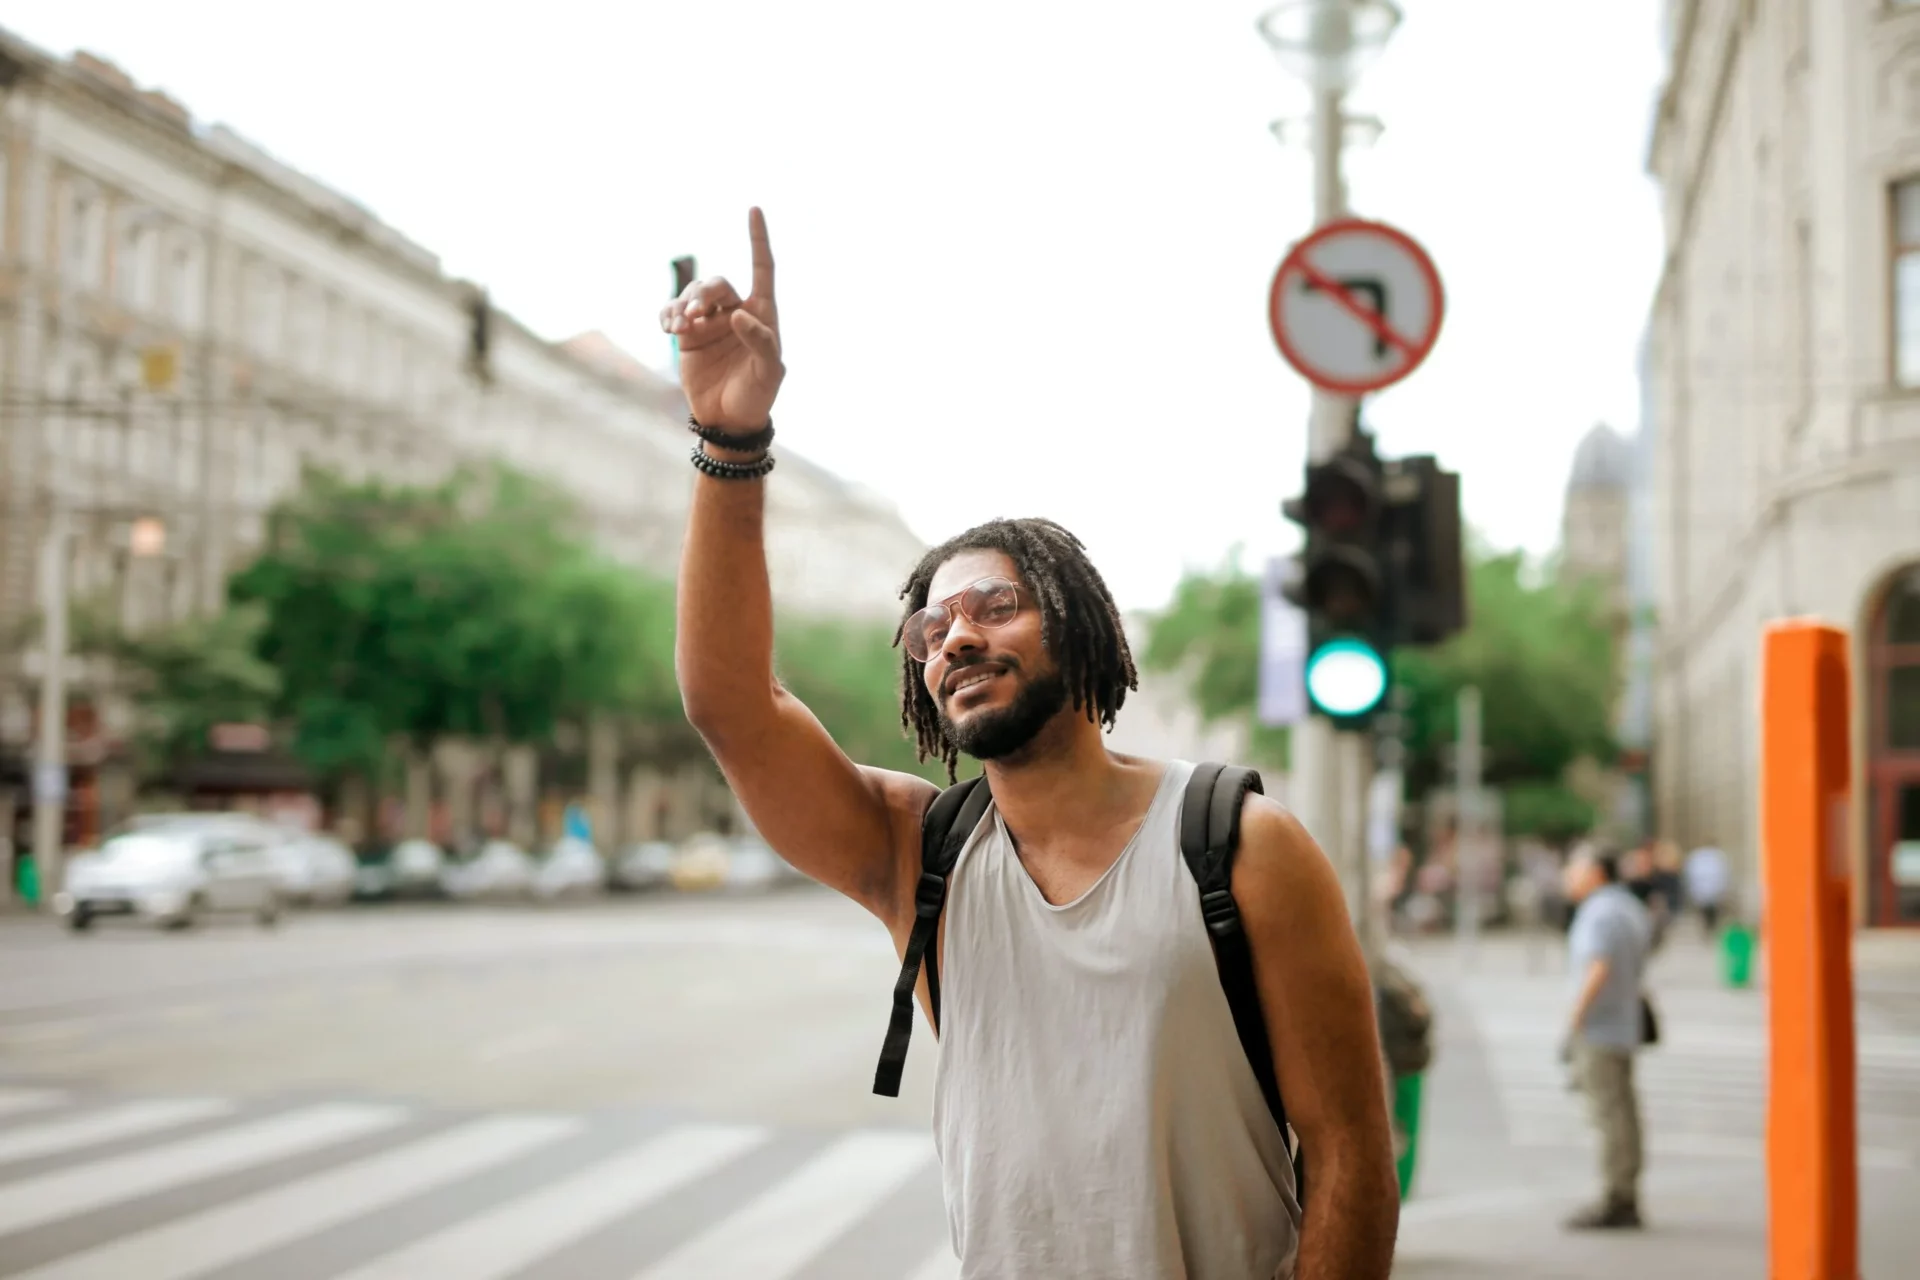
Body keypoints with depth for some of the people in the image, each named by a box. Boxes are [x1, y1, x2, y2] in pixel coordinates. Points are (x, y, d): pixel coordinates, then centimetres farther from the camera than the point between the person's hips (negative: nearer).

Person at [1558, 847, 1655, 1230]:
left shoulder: (1600, 912, -14)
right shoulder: (1632, 909, 17)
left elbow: (1598, 969, -24)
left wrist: (1573, 1022, -21)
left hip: (1597, 1029, -10)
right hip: (1624, 1027, 10)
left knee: (1610, 1114, -8)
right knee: (1622, 1112, 10)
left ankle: (1615, 1202, -8)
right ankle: (1626, 1201, 14)